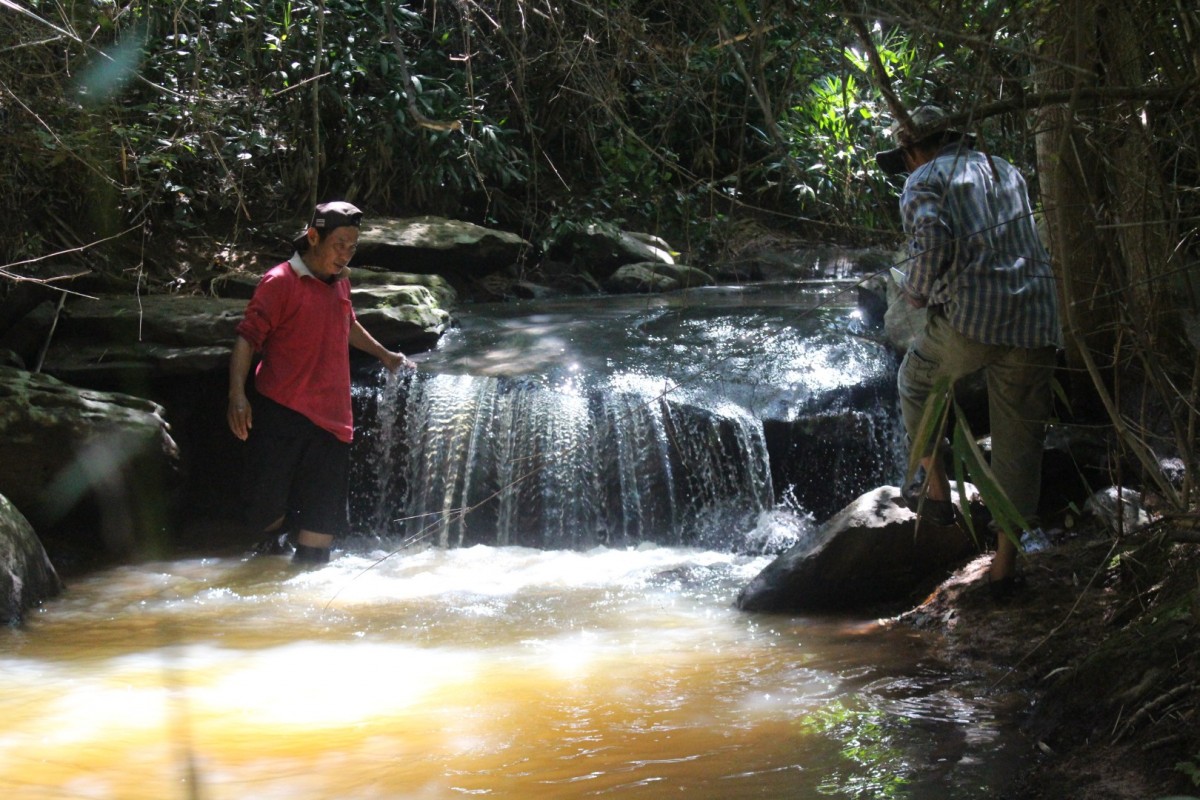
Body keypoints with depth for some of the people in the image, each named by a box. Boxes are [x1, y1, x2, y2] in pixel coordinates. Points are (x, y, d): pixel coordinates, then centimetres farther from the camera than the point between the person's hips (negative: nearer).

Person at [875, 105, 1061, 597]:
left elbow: (933, 243, -15)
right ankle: (1005, 564, 13)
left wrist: (916, 293, 2)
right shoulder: (1006, 172, 24)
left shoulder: (926, 181, 3)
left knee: (915, 383, 25)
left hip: (970, 319, -5)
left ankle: (937, 493, 22)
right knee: (1018, 439, 10)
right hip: (1035, 322, 5)